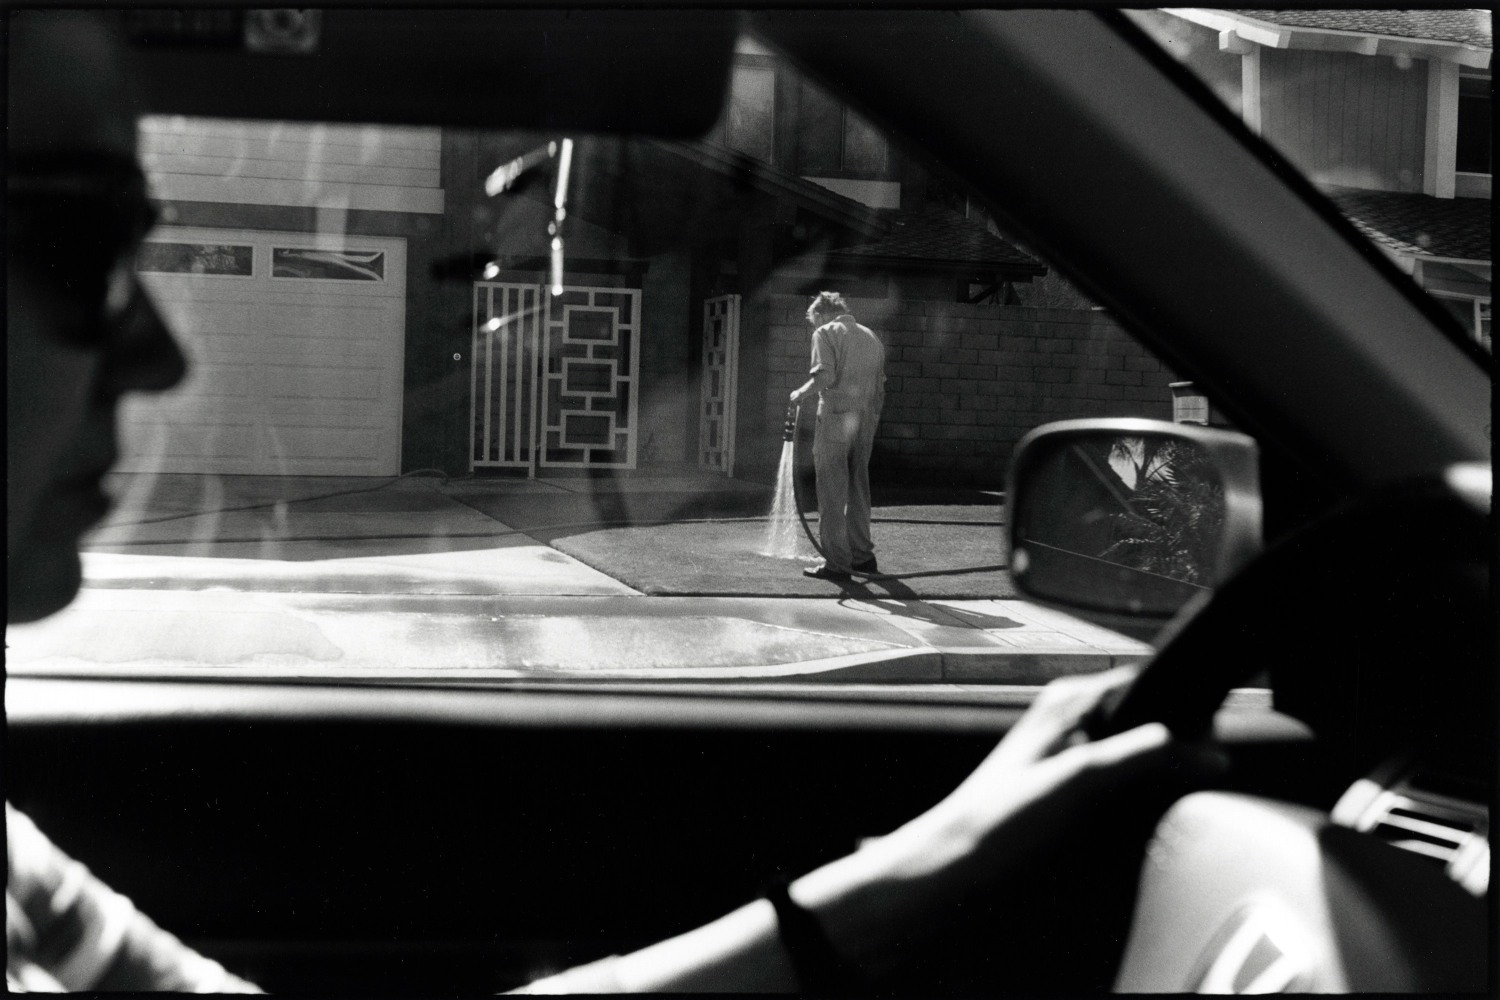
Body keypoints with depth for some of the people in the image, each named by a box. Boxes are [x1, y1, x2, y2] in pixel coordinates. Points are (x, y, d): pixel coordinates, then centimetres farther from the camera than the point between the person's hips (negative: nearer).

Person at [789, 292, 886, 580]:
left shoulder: (825, 333, -2)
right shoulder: (871, 337, 17)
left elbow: (825, 375, -17)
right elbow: (880, 388, 16)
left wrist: (802, 391, -1)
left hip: (836, 416, -6)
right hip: (866, 419, 6)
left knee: (832, 492, -2)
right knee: (858, 489, 16)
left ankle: (836, 562, -3)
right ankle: (862, 555, 21)